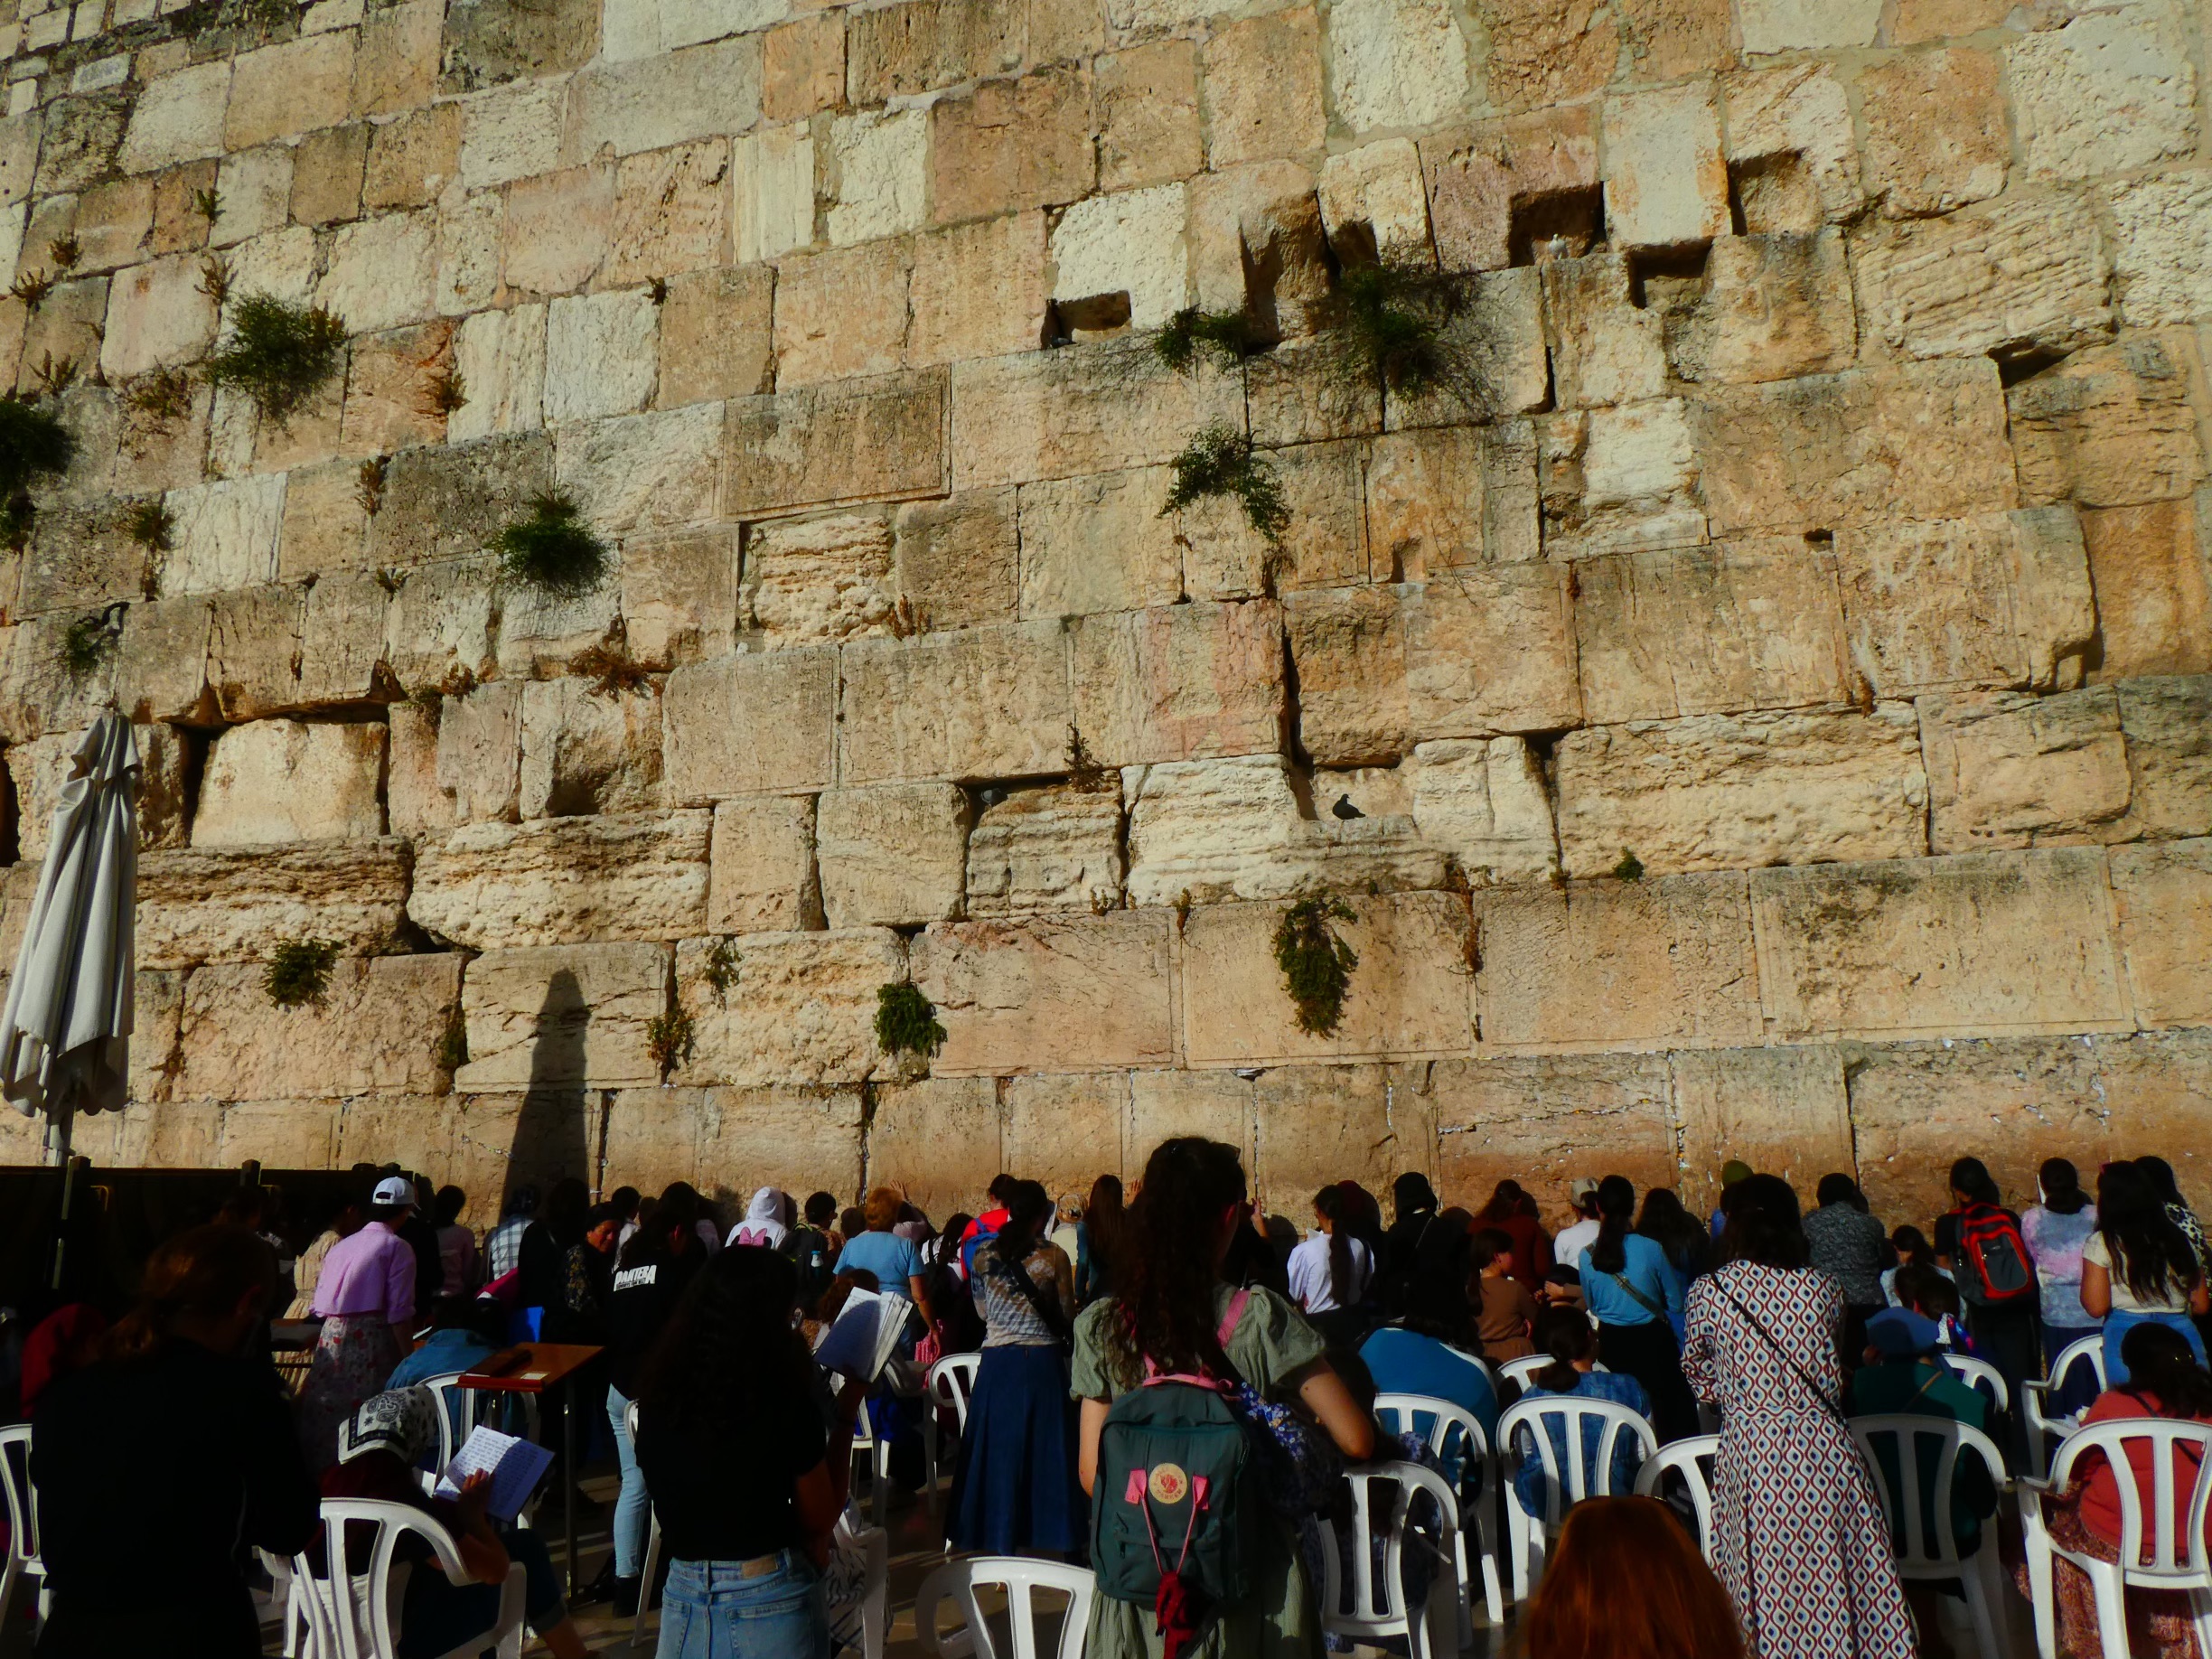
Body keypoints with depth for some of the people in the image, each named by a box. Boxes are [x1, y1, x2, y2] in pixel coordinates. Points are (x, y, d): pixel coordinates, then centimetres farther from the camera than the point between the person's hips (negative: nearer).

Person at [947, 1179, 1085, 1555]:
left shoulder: (983, 1255, 0)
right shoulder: (1054, 1256, -8)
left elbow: (982, 1310, 11)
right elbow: (1067, 1315, 1)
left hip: (996, 1361, 2)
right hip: (1042, 1360, -2)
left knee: (996, 1449, 11)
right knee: (1042, 1451, 9)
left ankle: (996, 1539, 18)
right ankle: (1041, 1536, 15)